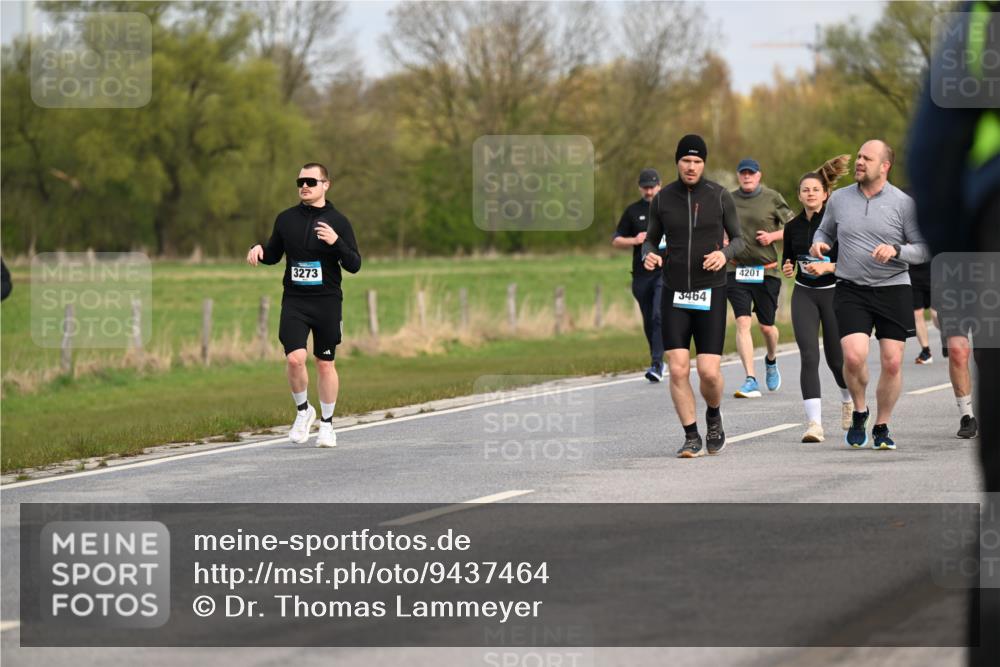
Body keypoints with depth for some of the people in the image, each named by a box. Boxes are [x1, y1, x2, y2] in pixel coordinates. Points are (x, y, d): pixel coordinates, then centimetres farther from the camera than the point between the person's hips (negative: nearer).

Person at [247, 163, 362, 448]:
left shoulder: (338, 222, 0)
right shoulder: (286, 219, 7)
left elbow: (354, 265, -3)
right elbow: (274, 255, 20)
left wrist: (336, 242, -20)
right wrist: (260, 249, -3)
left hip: (327, 301, -1)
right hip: (294, 300, 1)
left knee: (325, 364, 7)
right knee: (295, 358, -16)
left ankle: (327, 424, 21)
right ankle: (303, 410, 8)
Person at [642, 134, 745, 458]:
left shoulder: (720, 196, -2)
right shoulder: (662, 199, 2)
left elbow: (738, 239, 6)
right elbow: (650, 239, 12)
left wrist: (724, 253, -17)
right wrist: (648, 256, -11)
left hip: (710, 294, -1)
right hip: (674, 294, 1)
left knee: (709, 372, -9)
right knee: (678, 370, -9)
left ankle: (714, 415, 24)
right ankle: (692, 437, 5)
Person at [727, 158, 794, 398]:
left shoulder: (772, 198, 0)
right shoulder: (728, 200, 6)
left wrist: (773, 236, -10)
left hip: (766, 270, -1)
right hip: (736, 269, 1)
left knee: (767, 326, 7)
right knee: (742, 322, -13)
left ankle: (771, 361, 41)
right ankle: (750, 380, -14)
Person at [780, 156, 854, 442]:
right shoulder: (793, 227, 4)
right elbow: (787, 261, 17)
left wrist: (827, 267, -23)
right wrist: (787, 268, -5)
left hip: (834, 293, -2)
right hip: (804, 295, 2)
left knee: (836, 359, 7)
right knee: (809, 356, -14)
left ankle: (848, 400, 42)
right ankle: (814, 424, -19)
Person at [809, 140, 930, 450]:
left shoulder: (903, 203, -1)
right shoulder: (839, 199, 6)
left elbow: (924, 249, 0)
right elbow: (825, 230, 23)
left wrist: (896, 251, -18)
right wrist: (819, 244, 0)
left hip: (893, 289, 0)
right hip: (850, 290, 0)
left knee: (892, 363, -1)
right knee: (854, 356, -18)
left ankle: (882, 427, 16)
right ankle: (859, 412, 9)